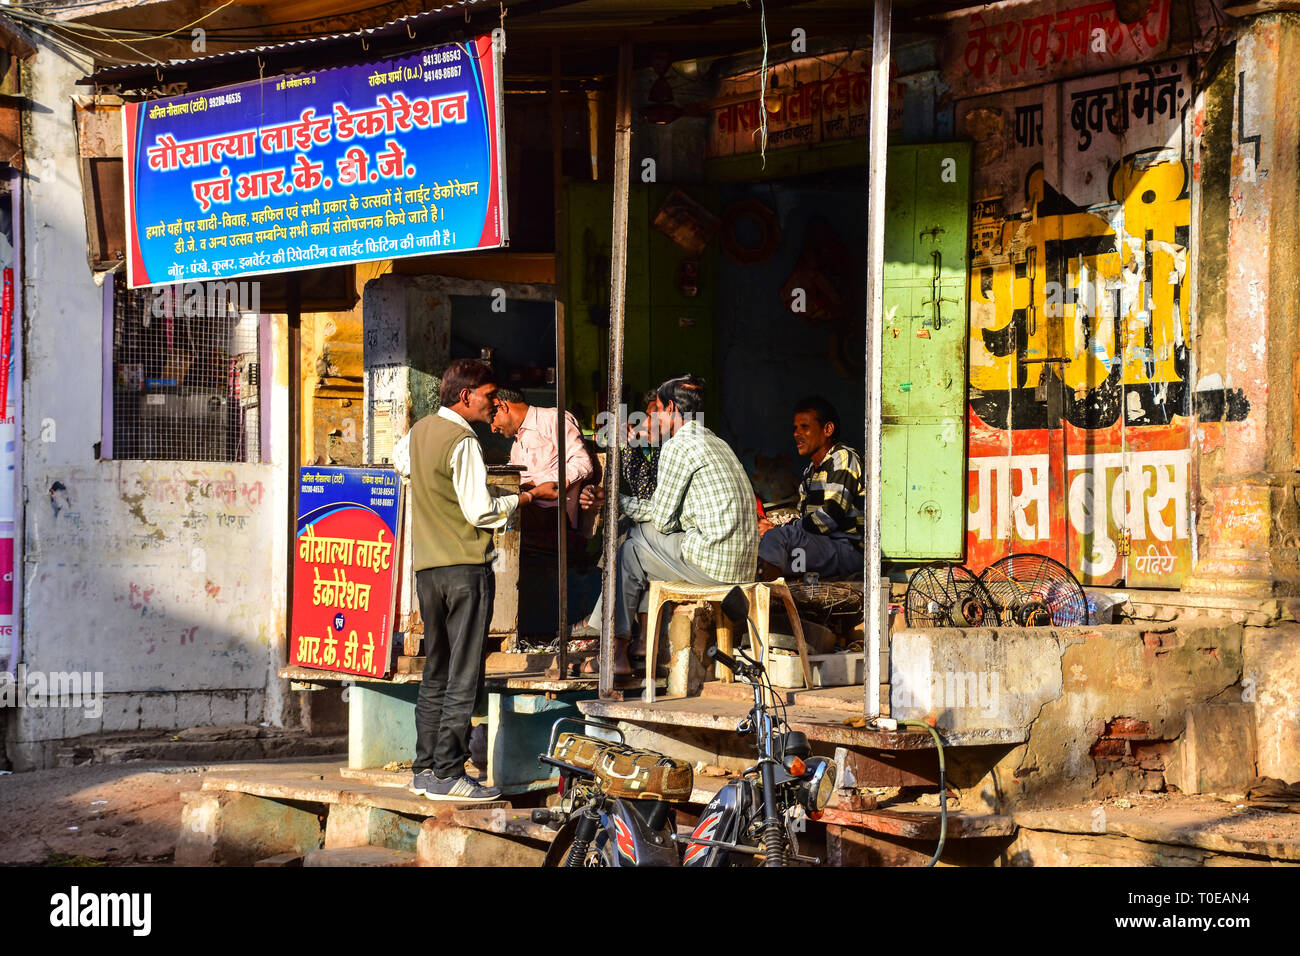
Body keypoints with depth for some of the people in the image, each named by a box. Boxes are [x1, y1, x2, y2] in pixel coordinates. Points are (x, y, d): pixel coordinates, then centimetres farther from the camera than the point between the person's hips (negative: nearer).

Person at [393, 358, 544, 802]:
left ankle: (425, 769, 15)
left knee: (435, 673, 14)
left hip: (426, 565, 8)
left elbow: (400, 460, 35)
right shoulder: (462, 442, -14)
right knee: (464, 676, -5)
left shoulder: (420, 430, 11)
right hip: (464, 566, -8)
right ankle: (448, 775, -6)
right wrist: (520, 498, -2)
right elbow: (480, 511, -17)